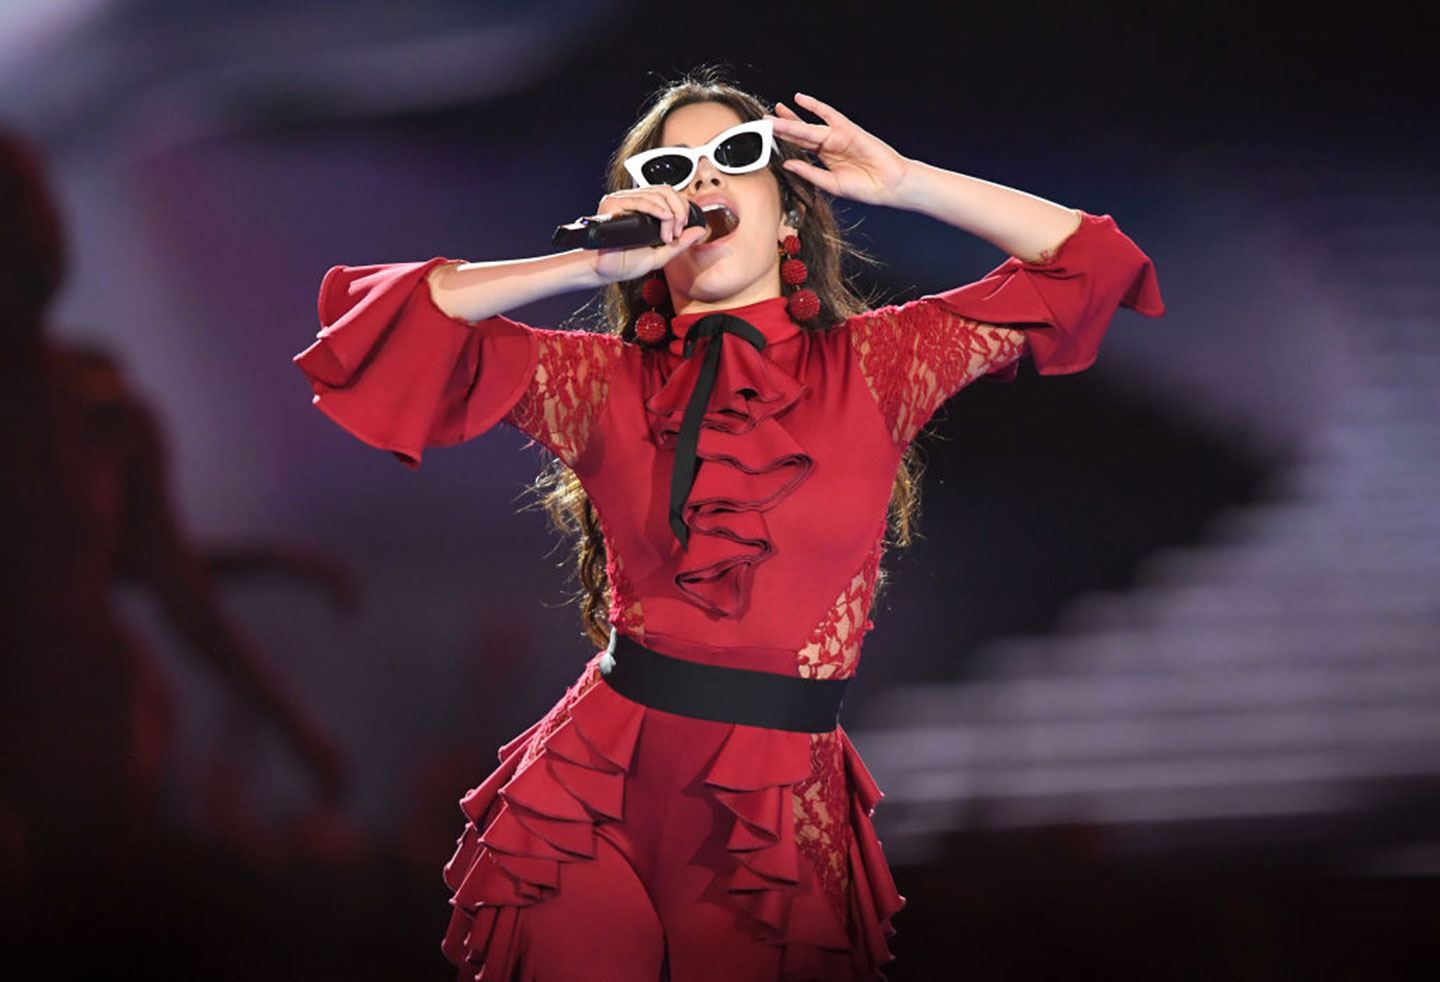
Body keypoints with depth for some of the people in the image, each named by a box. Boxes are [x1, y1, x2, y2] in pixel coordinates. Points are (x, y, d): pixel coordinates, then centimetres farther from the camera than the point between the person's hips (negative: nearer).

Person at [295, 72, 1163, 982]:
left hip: (781, 821, 0)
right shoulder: (601, 380, 3)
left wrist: (902, 182, 1)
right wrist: (587, 264, -9)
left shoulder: (872, 365, 4)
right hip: (596, 800, 0)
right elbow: (375, 322, -4)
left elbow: (1085, 263, 7)